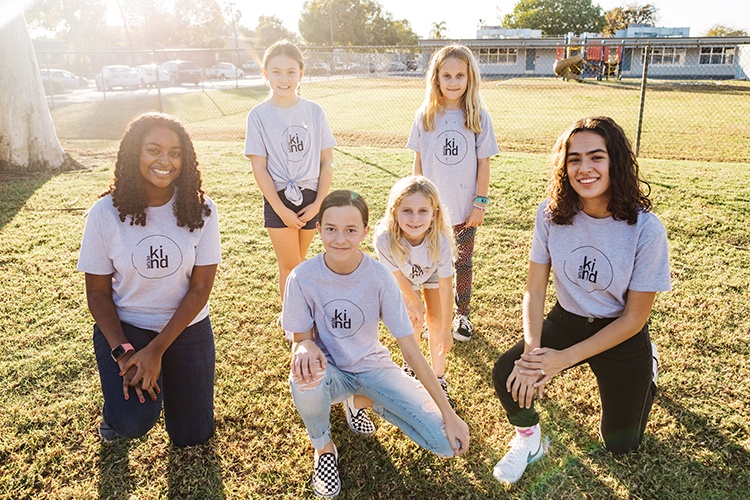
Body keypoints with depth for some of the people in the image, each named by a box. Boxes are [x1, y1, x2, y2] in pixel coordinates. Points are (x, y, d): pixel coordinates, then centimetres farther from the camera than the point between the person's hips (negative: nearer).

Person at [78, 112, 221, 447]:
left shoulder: (200, 210, -13)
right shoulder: (105, 214, -12)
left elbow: (200, 287, -12)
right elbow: (98, 293, -6)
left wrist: (156, 350, -18)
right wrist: (122, 352, -19)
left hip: (186, 328, 1)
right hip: (123, 326, -1)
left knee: (192, 437, 6)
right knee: (133, 423, -23)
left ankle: (170, 379, 36)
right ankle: (118, 404, 15)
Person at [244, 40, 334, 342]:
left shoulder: (314, 111, 0)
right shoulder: (259, 115, -6)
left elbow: (326, 162, 2)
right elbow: (259, 168, -7)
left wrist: (318, 203, -6)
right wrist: (282, 210, -11)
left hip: (311, 198, 2)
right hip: (278, 199, -2)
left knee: (298, 262, 13)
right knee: (290, 265, 2)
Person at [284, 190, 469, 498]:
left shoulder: (379, 277, -18)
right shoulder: (303, 277, -18)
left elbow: (409, 347, -15)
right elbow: (301, 337, -7)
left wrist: (449, 414, -15)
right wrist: (305, 349, -35)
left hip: (372, 366, 1)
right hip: (330, 370, -1)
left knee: (448, 443, -14)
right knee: (305, 380, -40)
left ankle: (367, 402, 12)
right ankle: (323, 448, -4)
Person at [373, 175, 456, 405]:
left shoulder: (440, 241, -40)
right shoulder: (385, 240, -41)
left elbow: (445, 287, -28)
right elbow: (398, 275, -22)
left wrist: (446, 331, -20)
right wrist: (415, 302, -5)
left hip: (432, 273, 0)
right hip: (405, 277, 0)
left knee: (435, 319, -4)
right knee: (413, 320, -4)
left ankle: (438, 380, 15)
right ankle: (411, 362, 28)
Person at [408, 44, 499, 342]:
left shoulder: (478, 116, -6)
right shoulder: (425, 116, -3)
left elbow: (483, 162, -3)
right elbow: (419, 161, 2)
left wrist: (480, 203, -5)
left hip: (465, 207, 0)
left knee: (463, 262, 14)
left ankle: (462, 315, 31)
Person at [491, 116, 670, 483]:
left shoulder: (645, 228, -24)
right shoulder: (552, 214, -16)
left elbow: (635, 317, -16)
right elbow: (534, 289, -10)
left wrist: (565, 358, -20)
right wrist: (532, 350, -24)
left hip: (620, 336, -2)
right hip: (565, 322, 2)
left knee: (620, 445, 10)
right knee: (507, 373, -23)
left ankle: (647, 368, 38)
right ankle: (528, 440, 10)